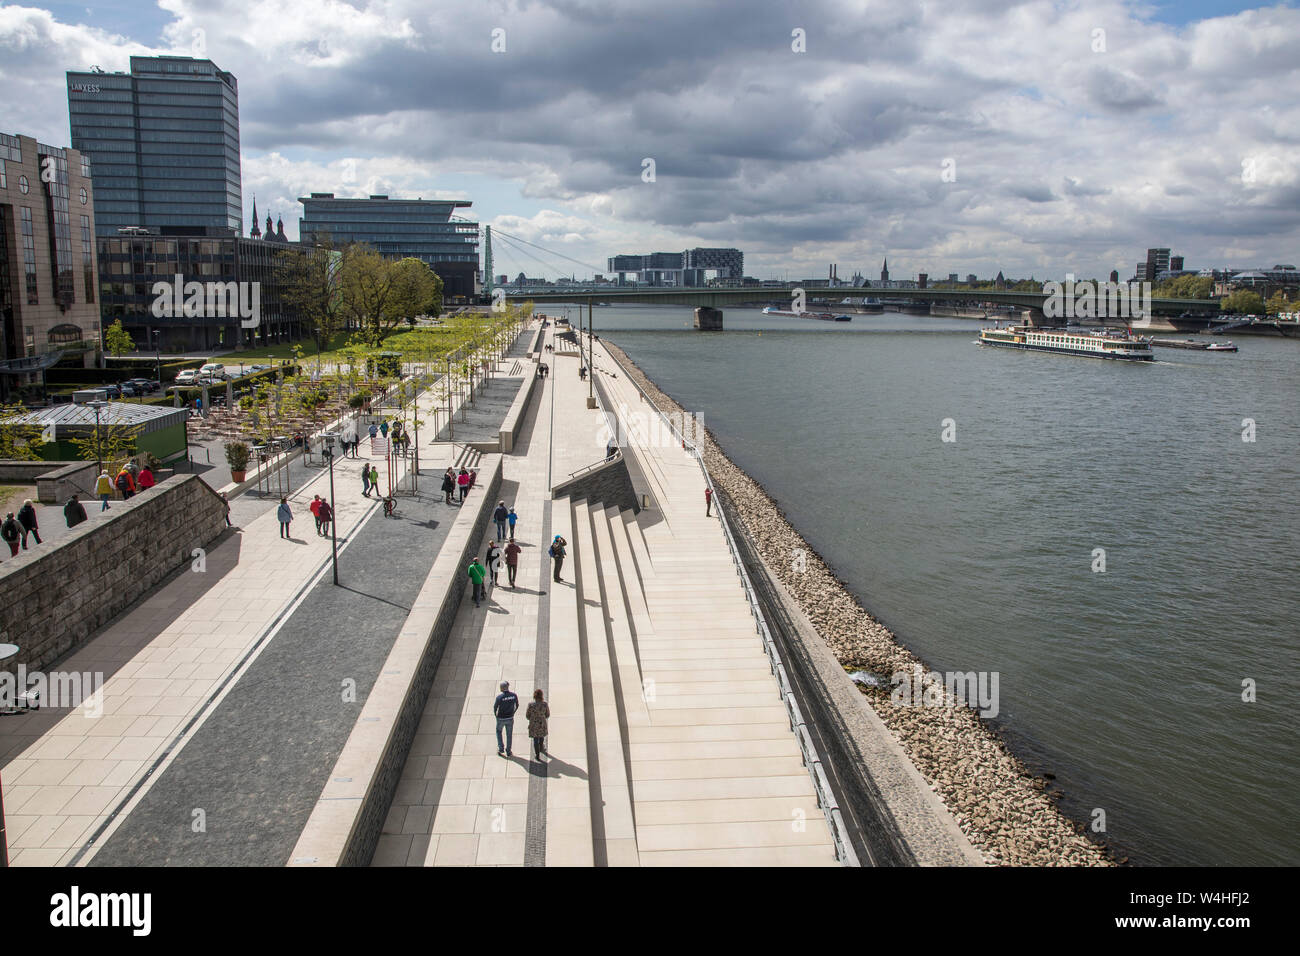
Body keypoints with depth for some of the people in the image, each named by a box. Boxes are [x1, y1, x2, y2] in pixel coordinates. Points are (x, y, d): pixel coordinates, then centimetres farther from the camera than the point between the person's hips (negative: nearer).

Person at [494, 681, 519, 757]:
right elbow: (517, 706, 0)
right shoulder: (514, 695, -13)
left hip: (501, 718, -2)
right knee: (509, 735, 16)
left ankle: (501, 748, 24)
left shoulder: (499, 697, -23)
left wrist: (495, 715, 8)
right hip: (510, 718, 2)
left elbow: (495, 707, -12)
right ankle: (508, 752, 26)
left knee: (499, 731, 25)